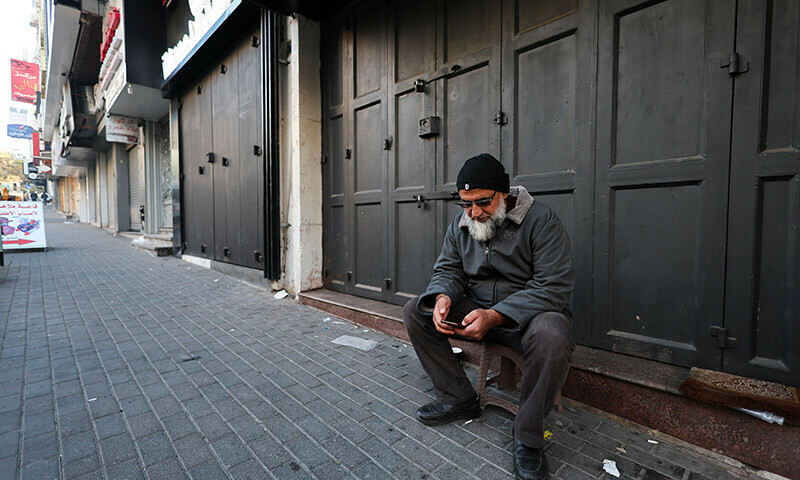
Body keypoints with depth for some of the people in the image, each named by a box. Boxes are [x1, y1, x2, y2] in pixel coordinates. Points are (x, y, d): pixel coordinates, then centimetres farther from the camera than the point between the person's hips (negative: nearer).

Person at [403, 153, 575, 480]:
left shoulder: (541, 220, -14)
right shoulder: (460, 223, 3)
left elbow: (555, 287, -21)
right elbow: (448, 270, 6)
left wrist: (496, 316, -32)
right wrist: (443, 297, -20)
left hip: (528, 311, -4)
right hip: (475, 307, 5)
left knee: (552, 337, -38)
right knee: (415, 311, -10)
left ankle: (528, 437, -12)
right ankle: (458, 398, 1)